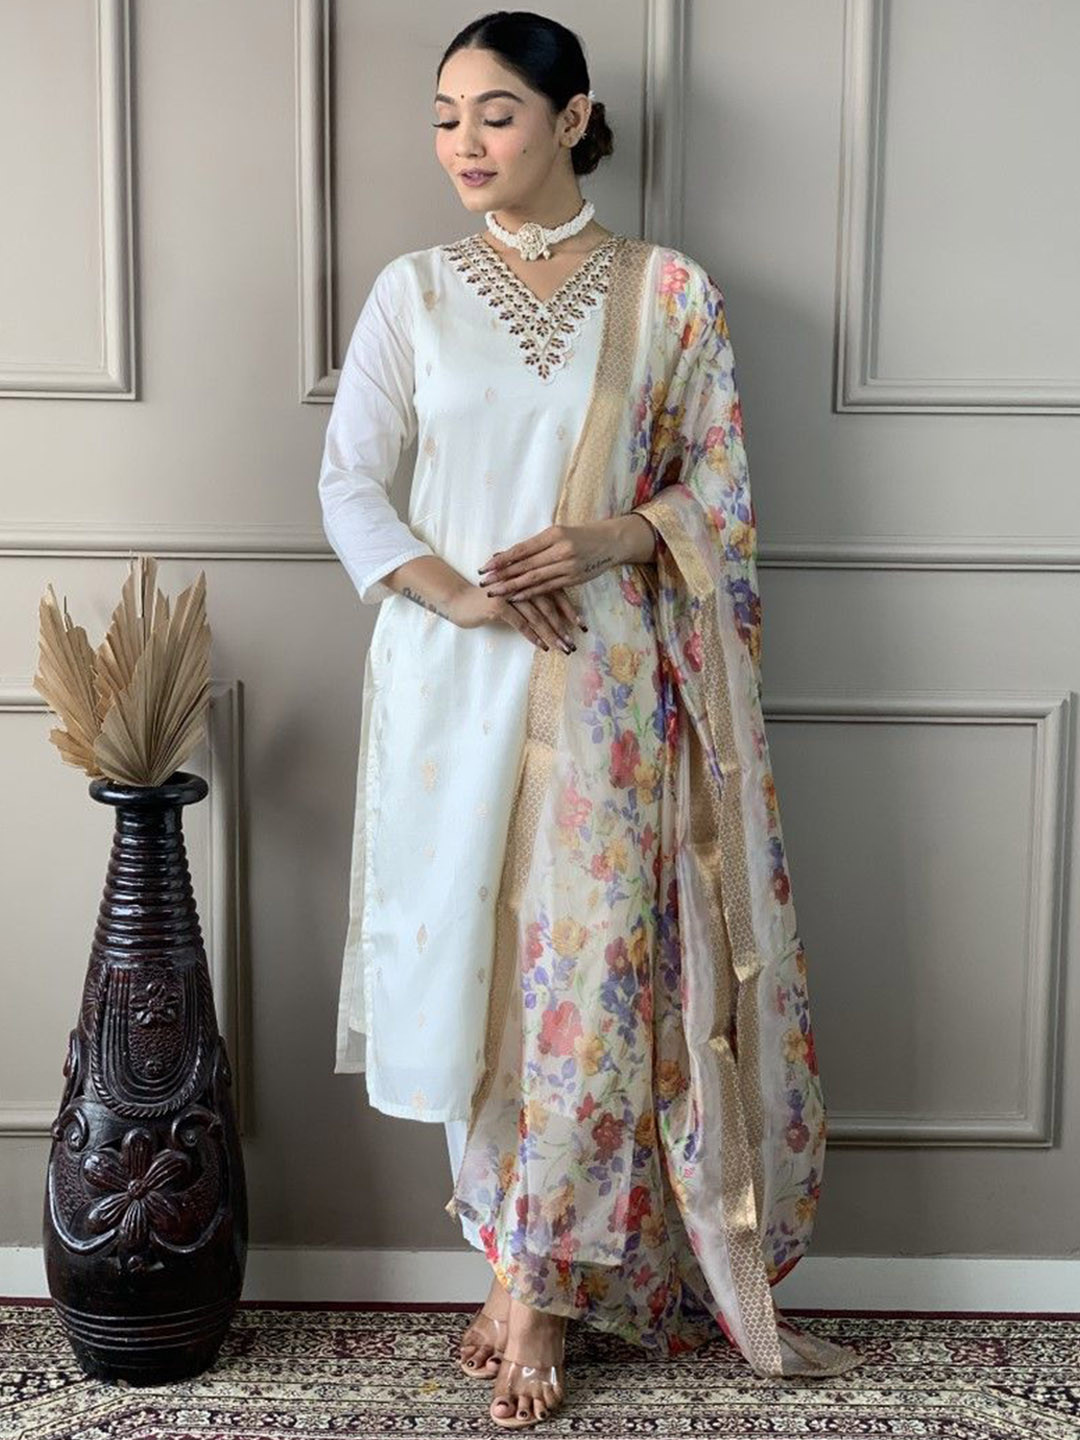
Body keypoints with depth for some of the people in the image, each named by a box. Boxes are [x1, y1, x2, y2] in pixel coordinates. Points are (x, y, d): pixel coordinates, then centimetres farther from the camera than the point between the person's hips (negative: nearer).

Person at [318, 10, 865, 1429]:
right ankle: (535, 1271, 22)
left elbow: (721, 488, 5)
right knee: (478, 966, 5)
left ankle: (531, 1282, 13)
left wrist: (615, 539, -15)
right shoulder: (414, 291, 5)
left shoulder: (672, 293, 2)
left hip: (611, 682, -1)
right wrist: (453, 591, -13)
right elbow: (349, 479, 3)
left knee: (594, 970, -2)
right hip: (453, 682, 1)